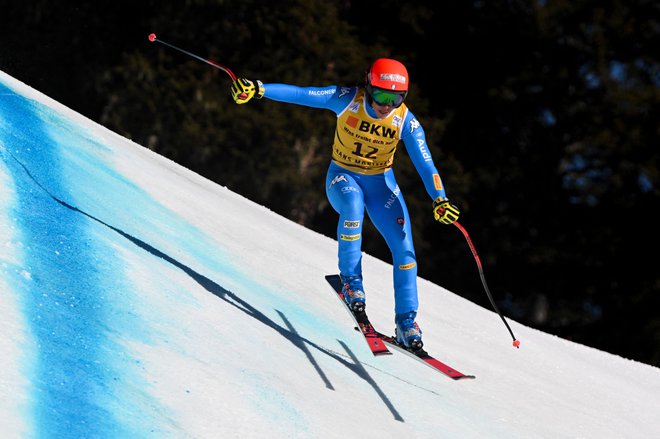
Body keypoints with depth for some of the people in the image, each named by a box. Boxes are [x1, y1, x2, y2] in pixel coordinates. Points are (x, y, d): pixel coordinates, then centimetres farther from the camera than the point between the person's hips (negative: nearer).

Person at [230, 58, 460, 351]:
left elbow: (425, 164, -20)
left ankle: (406, 322, 0)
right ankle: (351, 280, -21)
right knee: (353, 205, -37)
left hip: (381, 182, 2)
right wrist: (259, 89, -35)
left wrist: (440, 199, -35)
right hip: (343, 177, -2)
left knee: (404, 249, -11)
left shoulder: (406, 121, -17)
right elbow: (301, 94, -24)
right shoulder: (348, 99, -20)